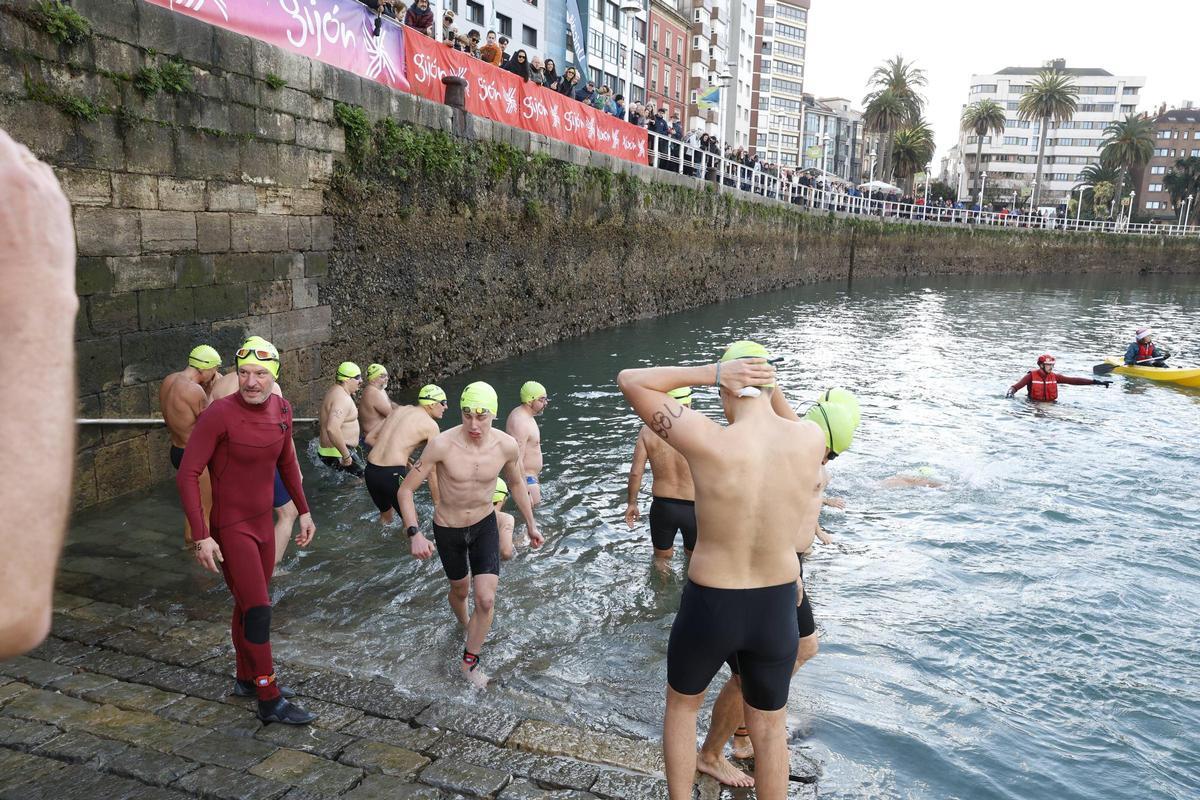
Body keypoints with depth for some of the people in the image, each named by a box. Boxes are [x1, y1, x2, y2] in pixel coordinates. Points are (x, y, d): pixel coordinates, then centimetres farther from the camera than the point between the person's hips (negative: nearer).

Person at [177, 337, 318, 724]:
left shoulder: (281, 409, 0)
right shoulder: (219, 414, -21)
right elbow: (187, 475, -19)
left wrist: (304, 511, 16)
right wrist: (201, 536, -22)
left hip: (263, 524, 7)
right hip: (231, 529, -7)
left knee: (248, 605, 19)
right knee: (258, 610, -5)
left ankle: (247, 679, 36)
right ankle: (270, 701, 6)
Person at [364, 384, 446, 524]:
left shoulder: (400, 410, 17)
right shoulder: (431, 425, -2)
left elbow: (370, 438, 19)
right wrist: (437, 503, 2)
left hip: (370, 471, 7)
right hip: (393, 474, -7)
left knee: (385, 514, 29)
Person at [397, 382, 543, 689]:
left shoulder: (507, 446, -20)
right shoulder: (442, 445, -28)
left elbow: (517, 483, 2)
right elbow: (406, 489, -19)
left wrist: (531, 524, 10)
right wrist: (414, 534, -30)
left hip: (485, 525, 1)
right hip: (448, 529, -1)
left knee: (486, 600, -8)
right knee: (459, 589, 22)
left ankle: (470, 661, 16)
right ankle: (464, 623, 57)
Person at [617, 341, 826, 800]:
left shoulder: (706, 441, -23)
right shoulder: (813, 439, -12)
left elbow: (629, 380, -12)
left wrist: (711, 372, -16)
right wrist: (769, 386, 8)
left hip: (707, 608, -2)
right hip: (776, 611, 3)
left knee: (681, 704, 27)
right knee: (769, 728, 25)